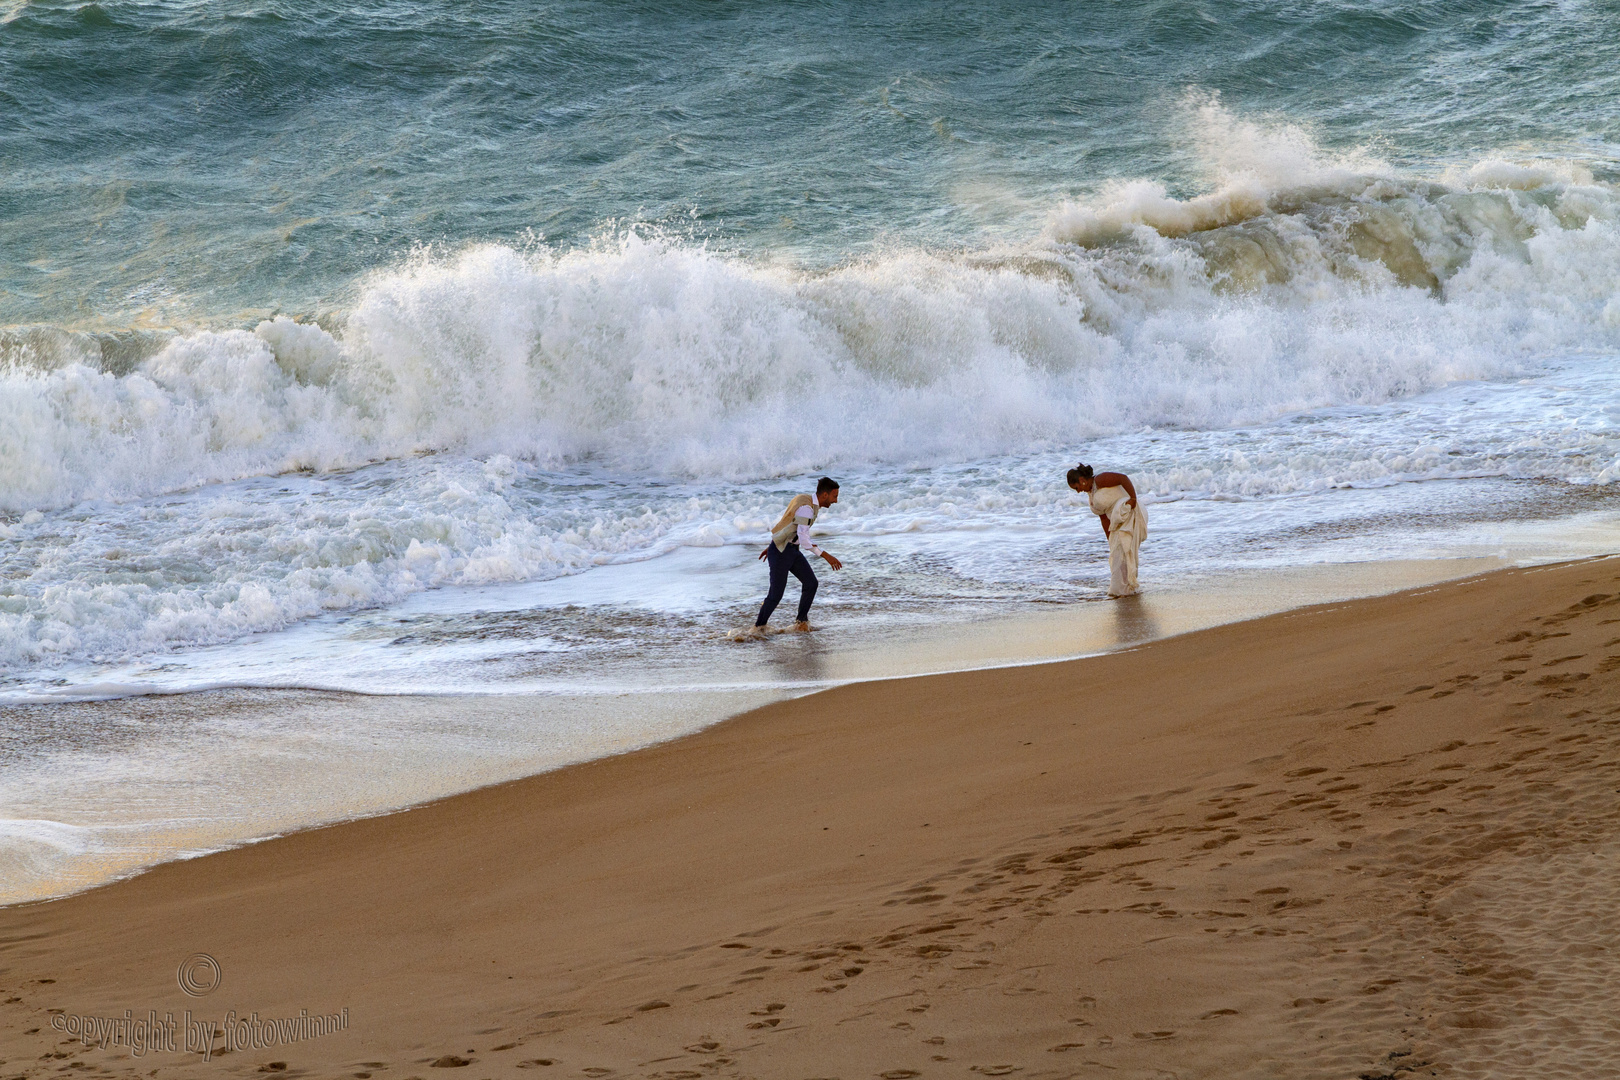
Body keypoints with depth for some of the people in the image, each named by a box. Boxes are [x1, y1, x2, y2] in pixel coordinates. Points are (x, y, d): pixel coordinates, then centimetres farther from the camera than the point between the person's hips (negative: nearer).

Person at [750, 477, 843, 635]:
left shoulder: (810, 504, 8)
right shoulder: (806, 508, -24)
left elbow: (786, 523, 19)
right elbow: (805, 540, -30)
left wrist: (771, 546, 26)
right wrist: (826, 556, -30)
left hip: (793, 550, 10)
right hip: (780, 551, -10)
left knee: (811, 583, 2)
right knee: (776, 593, -8)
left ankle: (801, 622, 13)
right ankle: (759, 627, 9)